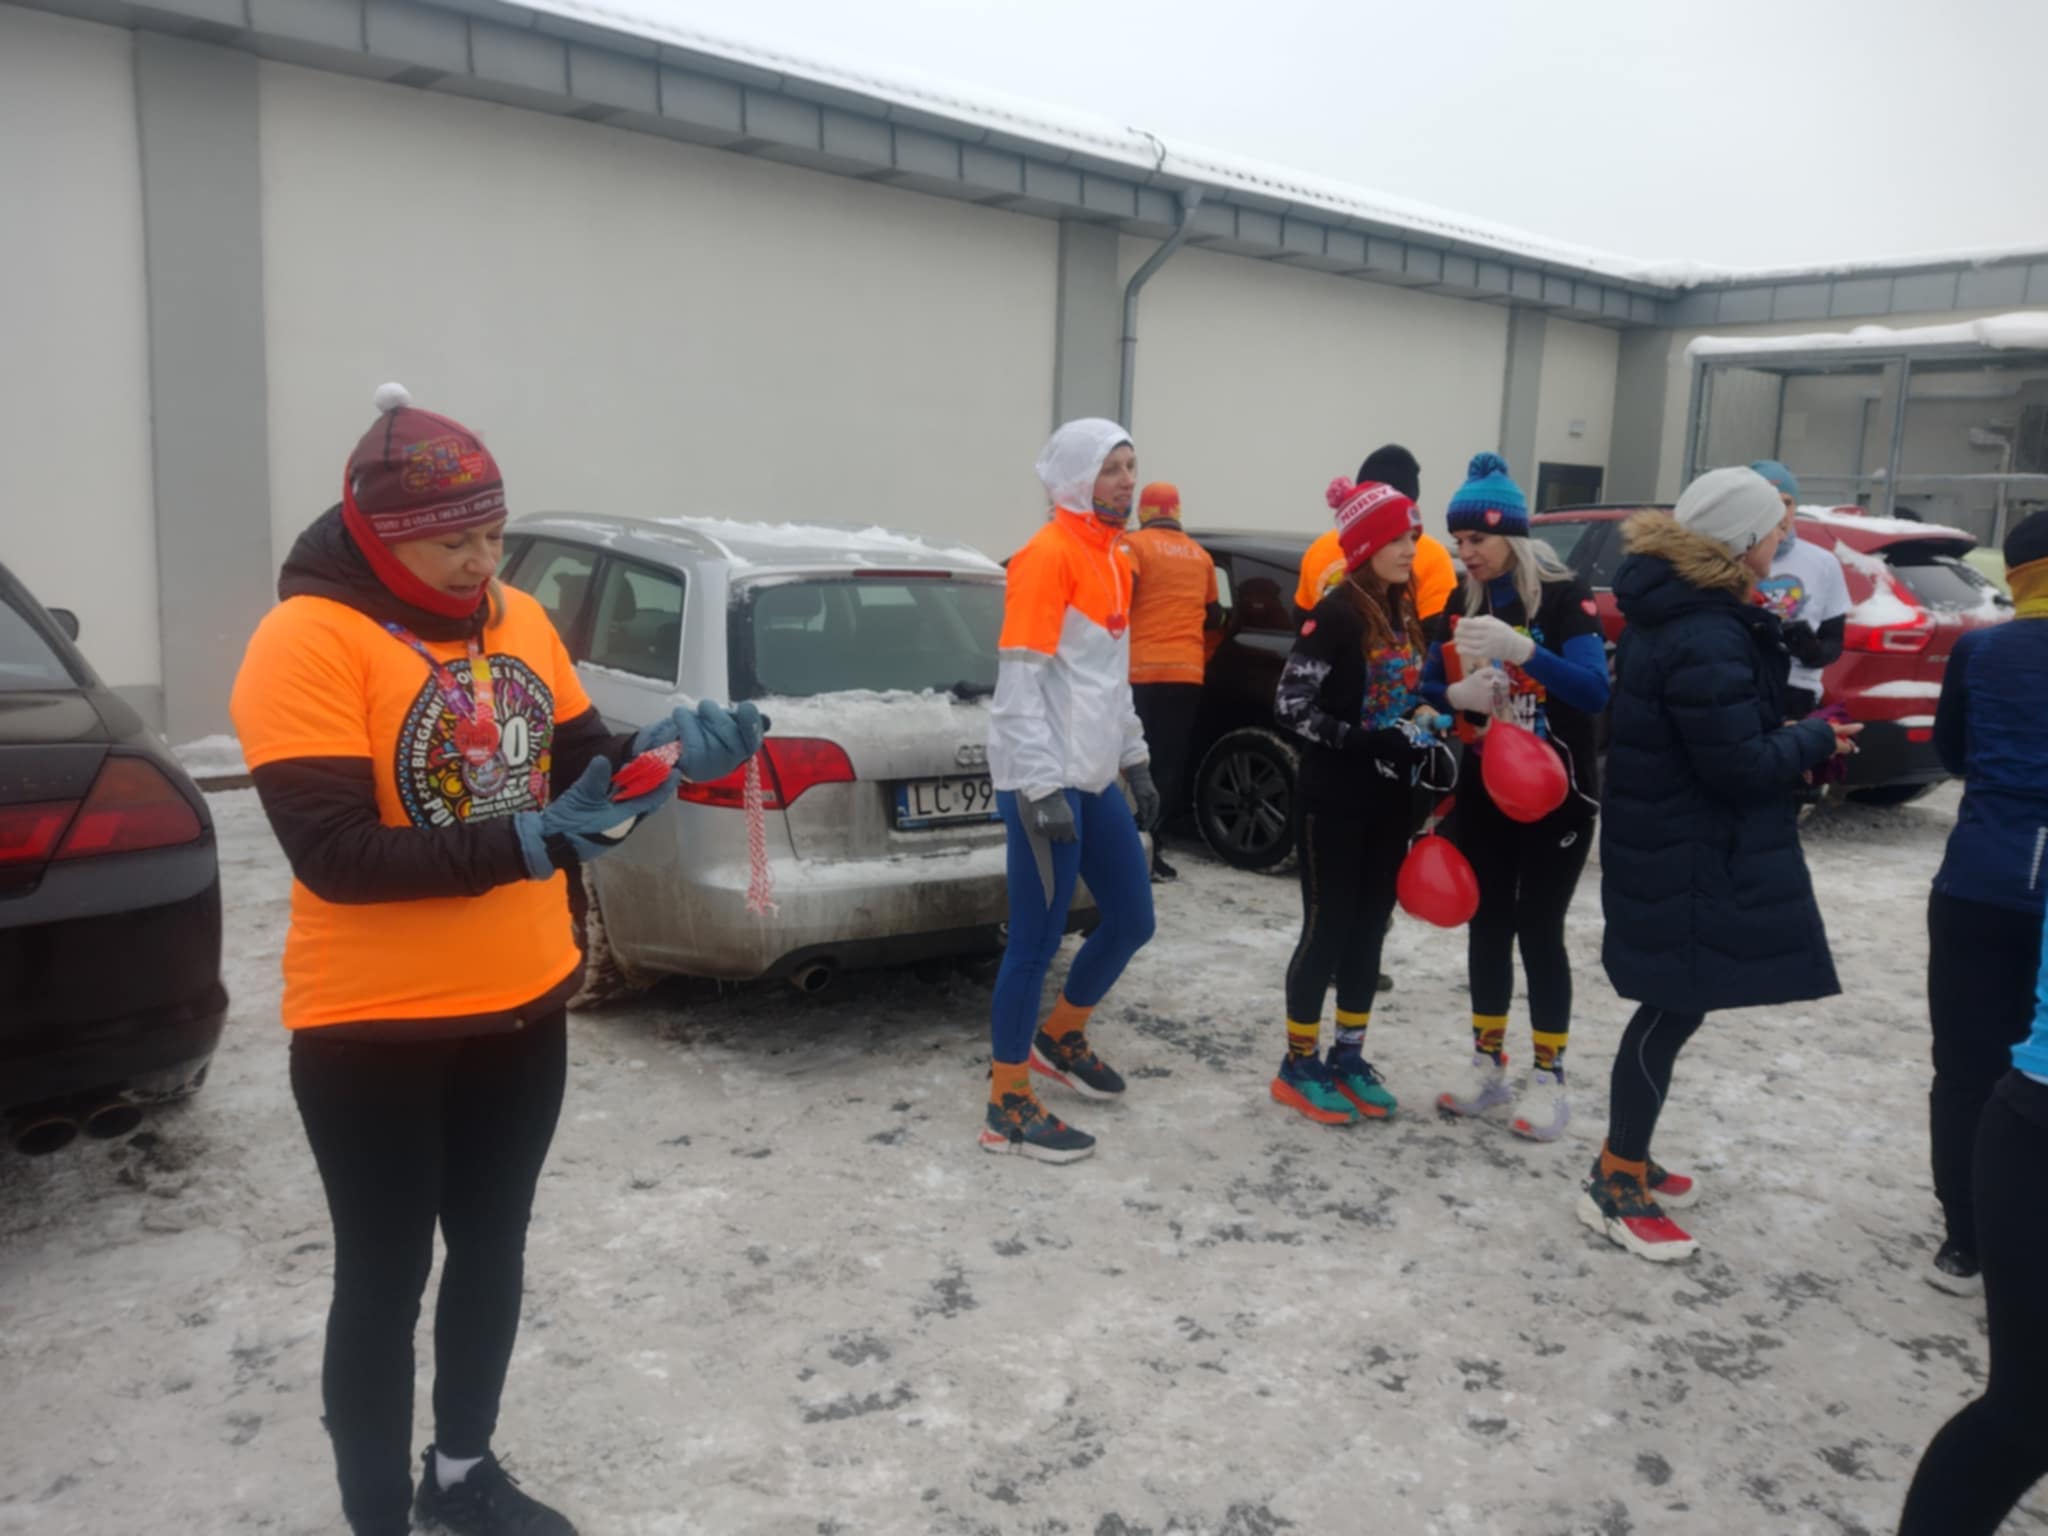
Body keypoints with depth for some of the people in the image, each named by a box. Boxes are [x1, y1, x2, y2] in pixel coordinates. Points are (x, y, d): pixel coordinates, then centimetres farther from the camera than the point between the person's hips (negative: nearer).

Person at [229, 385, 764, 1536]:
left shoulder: (520, 620, 2)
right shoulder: (310, 639, -18)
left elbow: (581, 767, 9)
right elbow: (334, 852, -24)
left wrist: (665, 754, -12)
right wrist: (524, 844, -31)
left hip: (526, 1004, 7)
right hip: (377, 1026, -6)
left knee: (493, 1249, 21)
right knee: (386, 1279, 9)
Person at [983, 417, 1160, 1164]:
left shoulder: (1113, 558, 15)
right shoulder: (1047, 555, -13)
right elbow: (1020, 682, -19)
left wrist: (1136, 759, 21)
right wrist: (1040, 787, -23)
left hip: (1095, 777, 9)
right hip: (1047, 781, -9)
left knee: (1131, 919, 15)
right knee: (1038, 939, -3)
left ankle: (1060, 1038, 37)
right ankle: (1009, 1107, 10)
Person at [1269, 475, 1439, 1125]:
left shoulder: (1403, 616, 11)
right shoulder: (1335, 615, -14)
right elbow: (1291, 705, -18)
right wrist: (1363, 741, -23)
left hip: (1388, 800, 8)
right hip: (1335, 802, -7)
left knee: (1370, 930, 12)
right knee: (1327, 930, 0)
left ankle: (1348, 1059, 24)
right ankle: (1299, 1067, 13)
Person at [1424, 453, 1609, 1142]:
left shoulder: (1564, 595, -13)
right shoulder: (1462, 601, 2)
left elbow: (1596, 691, -23)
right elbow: (1429, 685, 5)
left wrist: (1523, 650, -38)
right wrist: (1457, 694, -18)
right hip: (1484, 790, 5)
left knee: (1538, 929, -3)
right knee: (1488, 924, 9)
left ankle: (1549, 1077, 11)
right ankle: (1488, 1064, 22)